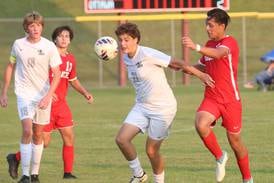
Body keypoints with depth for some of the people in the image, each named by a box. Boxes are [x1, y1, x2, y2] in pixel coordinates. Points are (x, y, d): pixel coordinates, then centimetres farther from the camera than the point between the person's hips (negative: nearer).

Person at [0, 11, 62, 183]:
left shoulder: (49, 46, -7)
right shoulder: (18, 44, -3)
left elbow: (57, 74, -6)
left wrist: (48, 96, -17)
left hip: (43, 95, 1)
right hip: (24, 93, -1)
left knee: (38, 135, 8)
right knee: (27, 130, -17)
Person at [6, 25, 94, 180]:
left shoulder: (71, 59, 10)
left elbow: (73, 80, 24)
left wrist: (85, 93, 9)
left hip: (61, 104, 6)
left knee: (69, 137, -2)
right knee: (44, 141, -3)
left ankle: (68, 172, 6)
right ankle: (16, 158, 17)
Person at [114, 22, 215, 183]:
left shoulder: (147, 54, -20)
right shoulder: (126, 58, 4)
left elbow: (177, 63, -15)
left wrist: (200, 75, -11)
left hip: (163, 108, -7)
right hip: (142, 106, 7)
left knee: (152, 150, -2)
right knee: (121, 139, -7)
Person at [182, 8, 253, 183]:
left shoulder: (230, 42, -12)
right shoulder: (209, 45, 11)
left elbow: (218, 54, -36)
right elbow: (203, 66, 26)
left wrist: (196, 47, -51)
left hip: (231, 100, -5)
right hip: (211, 98, 5)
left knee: (235, 141, 5)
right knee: (201, 124, -25)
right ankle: (220, 157, -2)